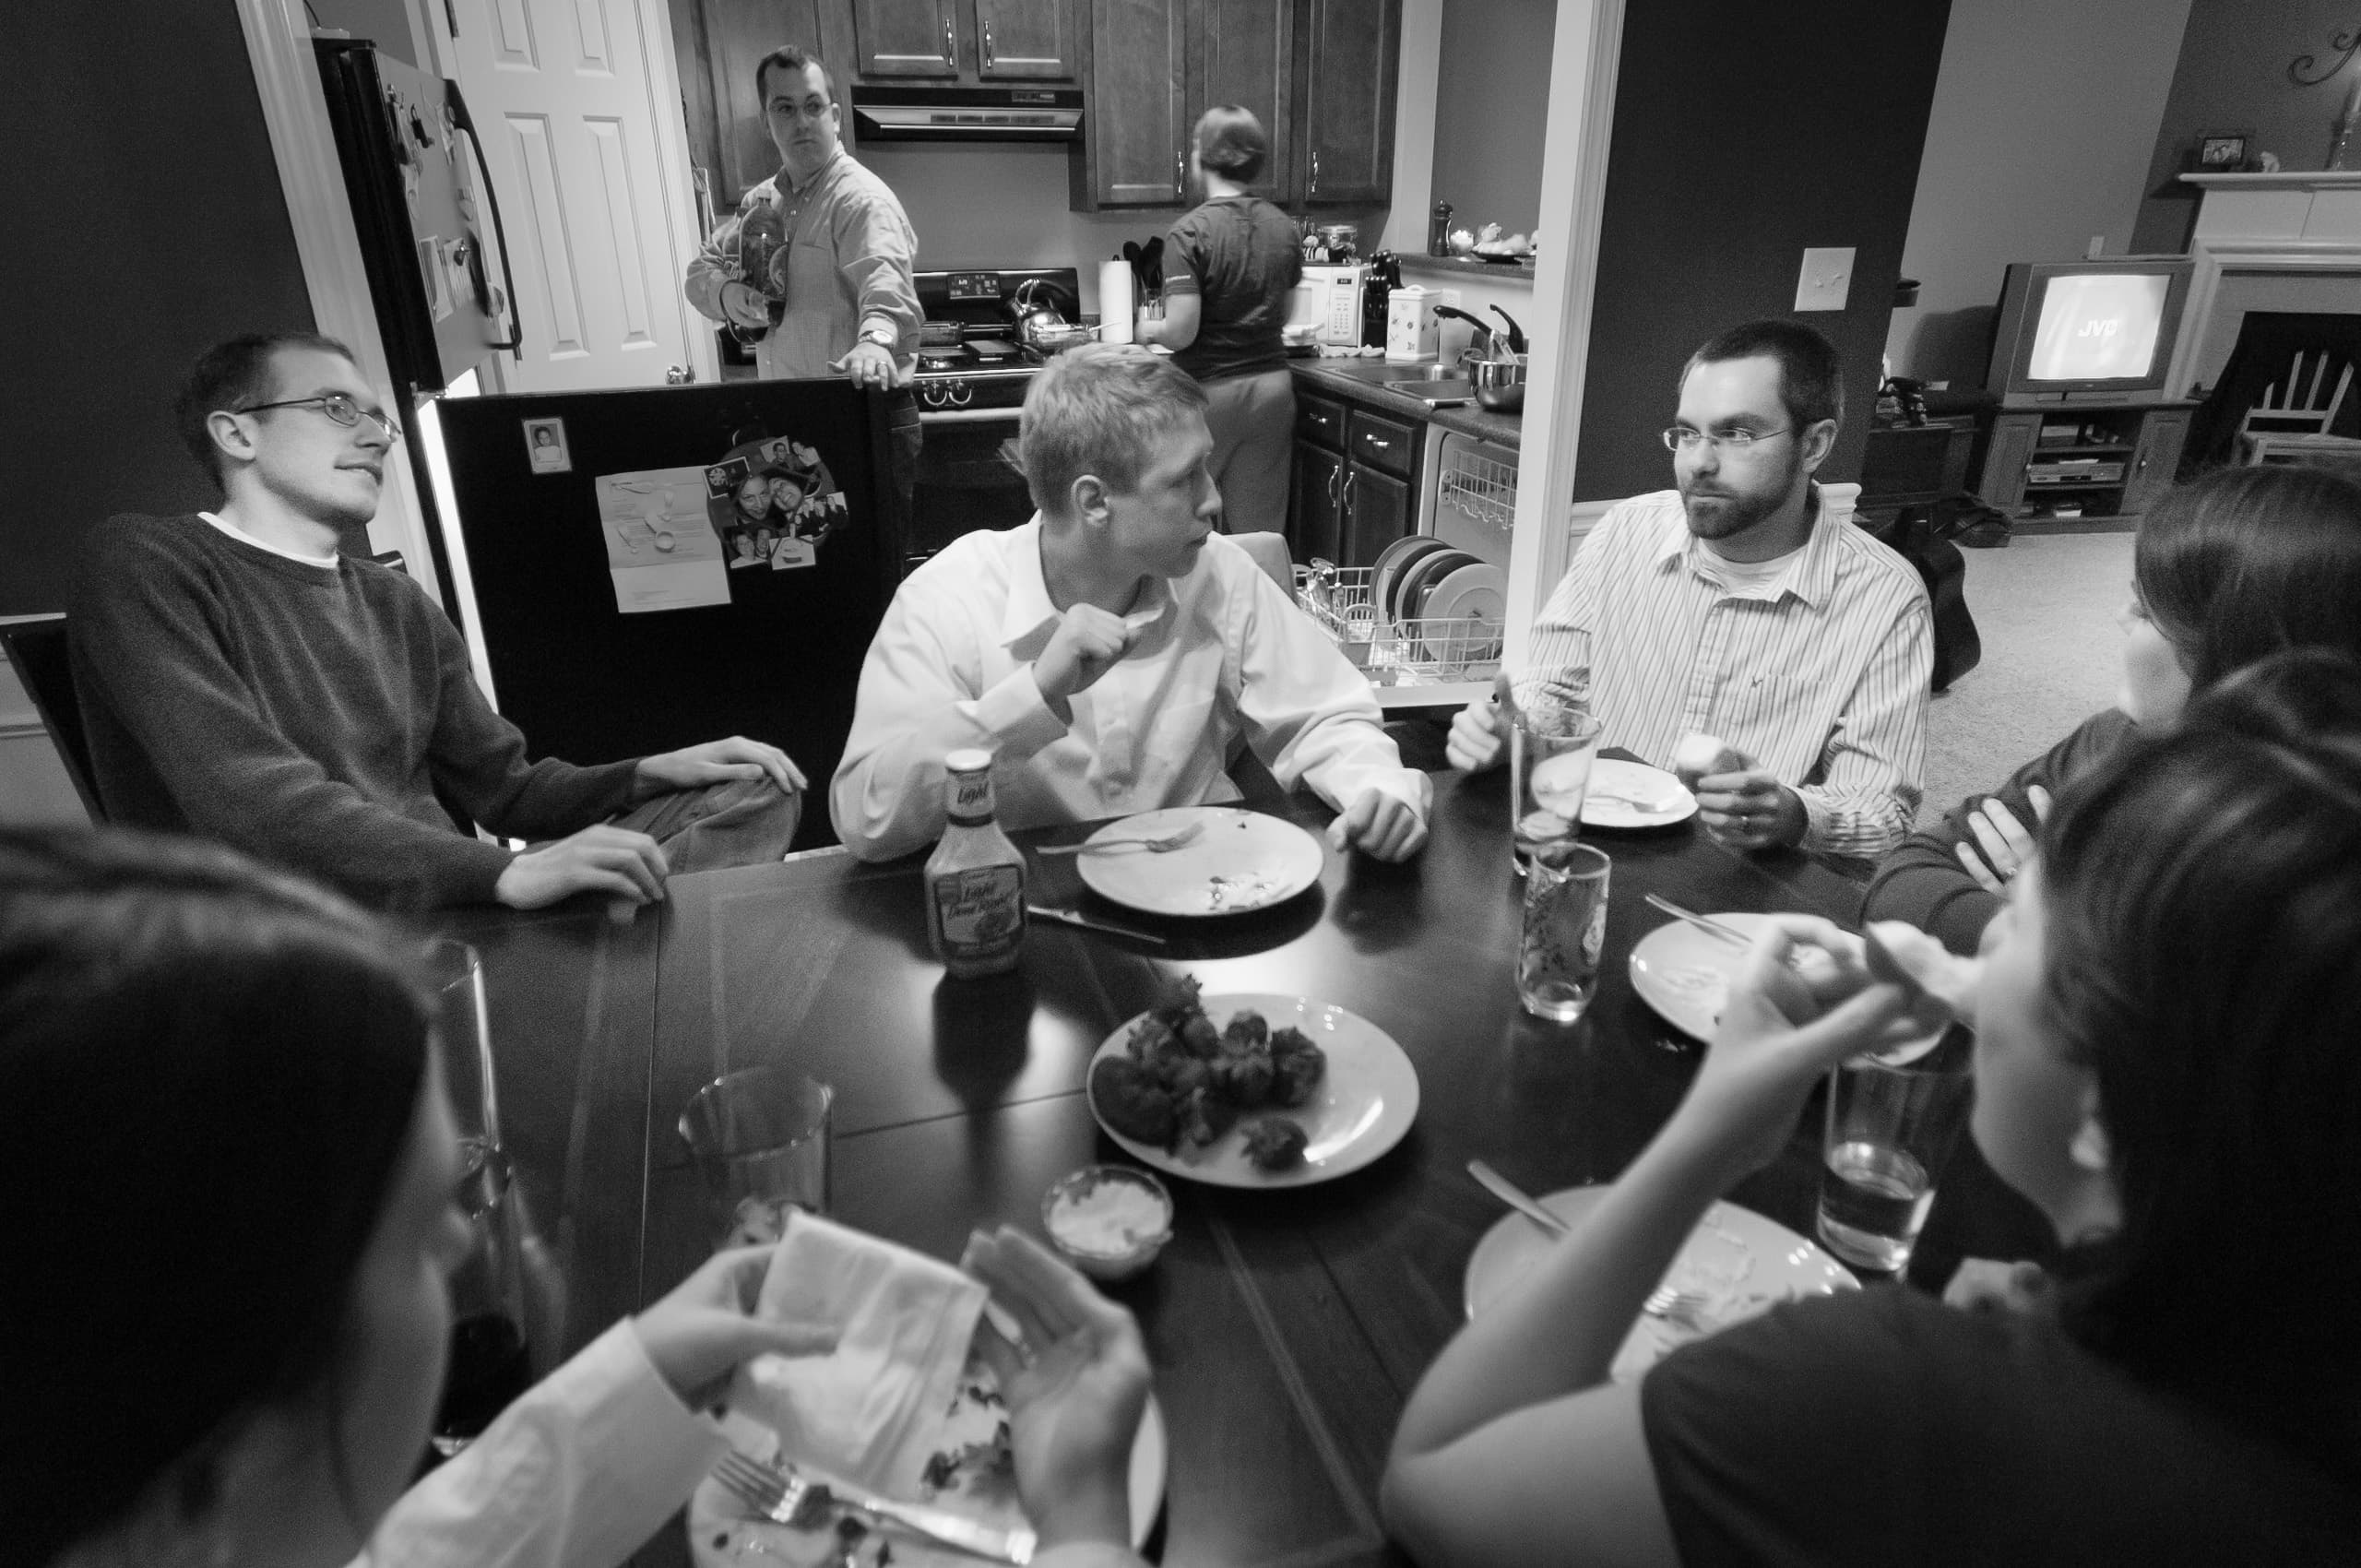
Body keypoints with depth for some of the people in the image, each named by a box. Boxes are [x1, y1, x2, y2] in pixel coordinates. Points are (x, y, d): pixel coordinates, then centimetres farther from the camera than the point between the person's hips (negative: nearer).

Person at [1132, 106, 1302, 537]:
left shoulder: (1190, 234, -13)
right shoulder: (1284, 228, 5)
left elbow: (1181, 332, -19)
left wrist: (1150, 329, 2)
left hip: (1210, 392, -5)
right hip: (1272, 385, 5)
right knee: (1262, 530, 8)